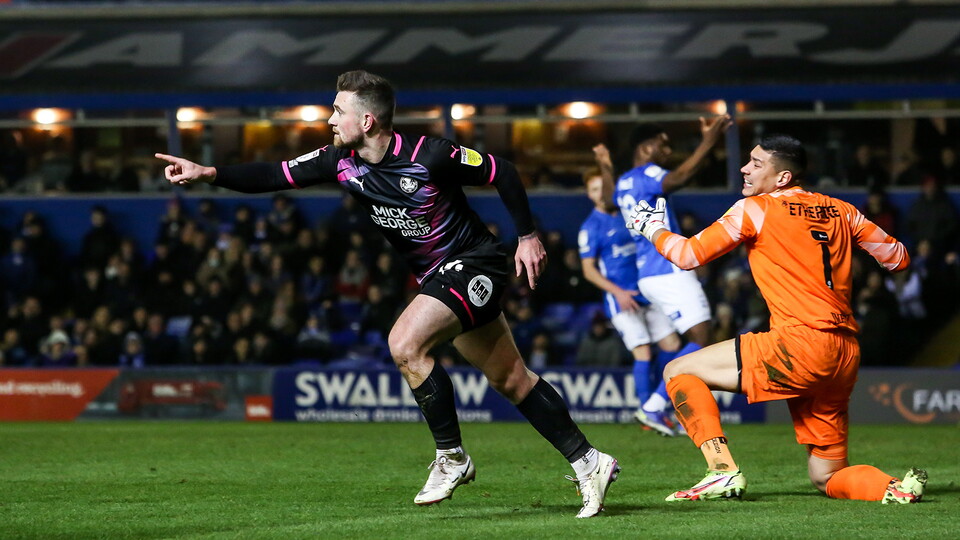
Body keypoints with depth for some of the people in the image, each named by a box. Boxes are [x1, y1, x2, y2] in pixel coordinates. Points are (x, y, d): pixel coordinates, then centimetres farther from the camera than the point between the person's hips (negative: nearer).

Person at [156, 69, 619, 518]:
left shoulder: (429, 156, -23)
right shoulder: (343, 162, -5)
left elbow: (502, 173, -12)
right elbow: (274, 176, -5)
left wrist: (527, 236, -8)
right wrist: (207, 173, -16)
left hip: (474, 263, -8)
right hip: (437, 276, 8)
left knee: (405, 344, -24)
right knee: (510, 379, 10)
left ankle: (452, 457, -11)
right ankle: (588, 462, 18)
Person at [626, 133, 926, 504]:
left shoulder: (755, 209, -1)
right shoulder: (840, 211, 15)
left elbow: (688, 255, 1)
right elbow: (897, 258, 22)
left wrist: (651, 227, 20)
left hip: (801, 344, -7)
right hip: (845, 358, 7)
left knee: (679, 372, 1)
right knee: (827, 477, 17)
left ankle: (722, 469, -15)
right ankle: (897, 487, -11)